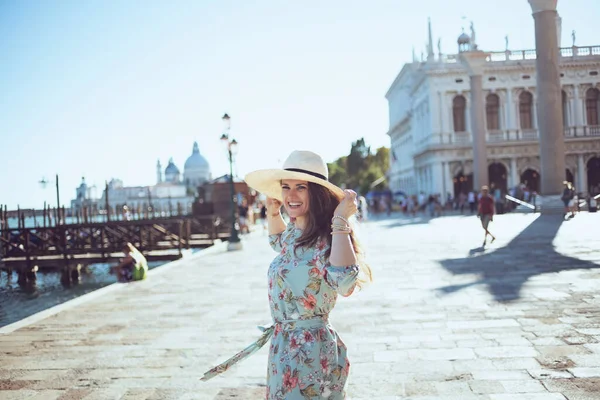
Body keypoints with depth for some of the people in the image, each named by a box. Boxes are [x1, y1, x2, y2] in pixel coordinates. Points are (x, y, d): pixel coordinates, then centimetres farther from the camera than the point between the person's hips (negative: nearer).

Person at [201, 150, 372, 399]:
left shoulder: (326, 241, -23)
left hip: (311, 352, -8)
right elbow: (277, 242, 28)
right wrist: (273, 212, 12)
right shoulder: (293, 234, 2)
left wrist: (340, 222, -37)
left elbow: (345, 284, -44)